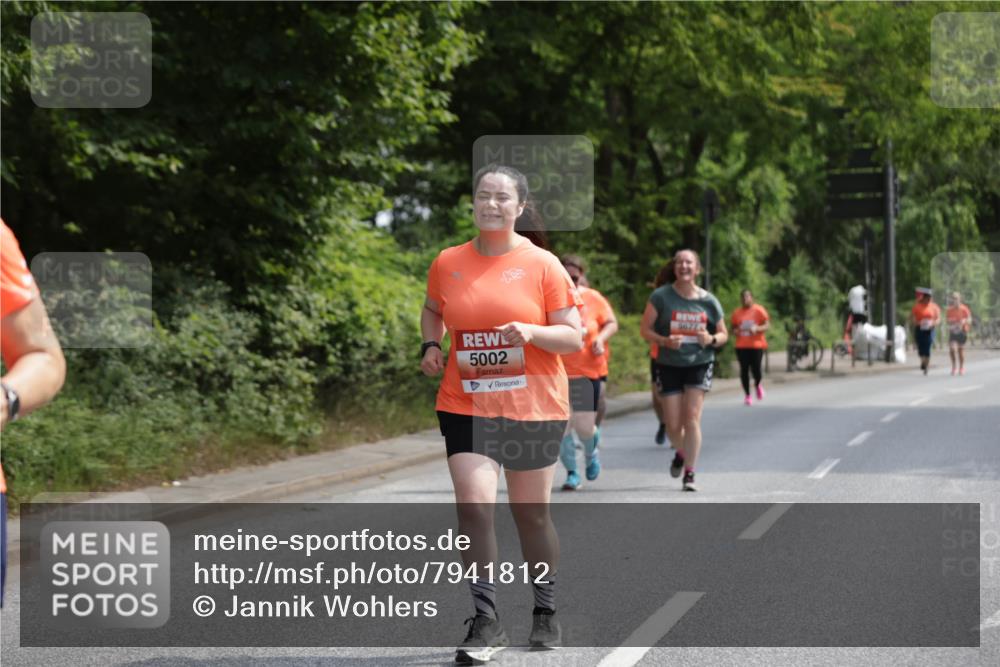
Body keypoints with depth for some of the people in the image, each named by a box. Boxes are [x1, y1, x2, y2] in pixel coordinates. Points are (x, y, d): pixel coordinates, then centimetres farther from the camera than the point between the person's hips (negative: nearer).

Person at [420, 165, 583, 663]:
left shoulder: (542, 265, -4)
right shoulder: (447, 264, 3)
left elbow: (574, 339, -3)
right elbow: (433, 310, 24)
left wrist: (532, 331, -21)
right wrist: (431, 345, 4)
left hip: (533, 409, -1)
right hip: (466, 406, 1)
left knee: (531, 512, 9)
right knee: (473, 506, -14)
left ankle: (545, 612, 29)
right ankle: (485, 623, -6)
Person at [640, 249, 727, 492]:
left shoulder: (708, 301, -1)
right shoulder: (661, 296, -5)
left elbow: (723, 334, 9)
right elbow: (645, 329, -2)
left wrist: (712, 340, -14)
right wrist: (664, 341, -21)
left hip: (699, 364, 0)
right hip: (669, 365, 0)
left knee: (692, 417, -12)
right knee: (673, 424, 3)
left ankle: (689, 474, -5)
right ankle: (681, 453, 38)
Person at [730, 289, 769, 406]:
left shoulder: (759, 310, 0)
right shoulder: (737, 313, 9)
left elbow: (767, 325, -2)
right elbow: (733, 327, 18)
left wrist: (757, 328, -20)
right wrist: (735, 331, -6)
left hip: (757, 345, -2)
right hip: (742, 346, 2)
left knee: (756, 369, -8)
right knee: (744, 370, -2)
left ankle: (757, 384, 26)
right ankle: (747, 395, 10)